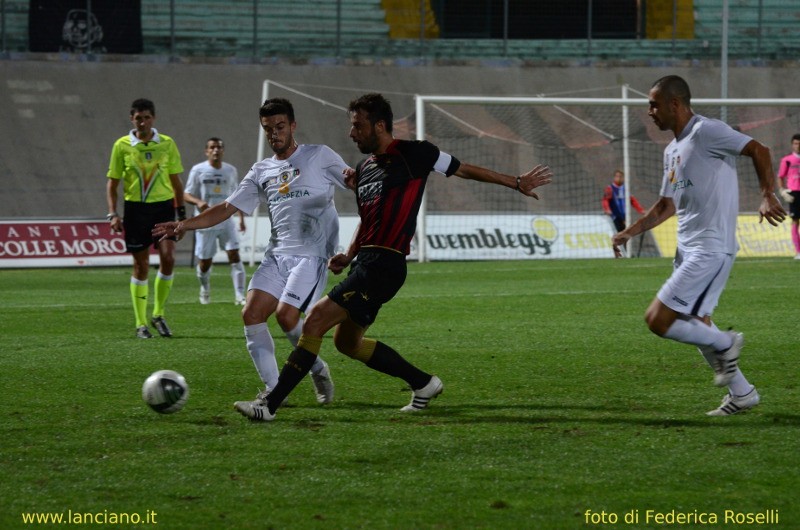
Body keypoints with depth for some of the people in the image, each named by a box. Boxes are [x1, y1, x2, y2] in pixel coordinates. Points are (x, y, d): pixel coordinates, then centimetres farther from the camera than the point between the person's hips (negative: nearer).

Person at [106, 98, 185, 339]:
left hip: (163, 206, 1)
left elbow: (176, 181, 12)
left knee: (168, 257, -14)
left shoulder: (167, 144, 4)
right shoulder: (122, 146, 0)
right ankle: (141, 324, 10)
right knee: (141, 266, 1)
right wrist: (113, 214, -6)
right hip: (135, 208, -1)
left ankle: (158, 314, 5)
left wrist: (181, 213, 10)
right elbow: (112, 182, 4)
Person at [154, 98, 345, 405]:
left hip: (312, 255, -5)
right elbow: (227, 209, 16)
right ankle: (273, 389, -5)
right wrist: (186, 225, 4)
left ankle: (318, 371, 6)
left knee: (286, 315, -20)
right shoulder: (261, 172, 18)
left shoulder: (319, 156, 5)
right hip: (277, 254, 6)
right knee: (251, 313, -11)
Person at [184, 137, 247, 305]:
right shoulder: (198, 170, -2)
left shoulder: (230, 171, 7)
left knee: (234, 255, -13)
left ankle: (239, 295, -15)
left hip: (226, 221, 2)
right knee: (205, 262, 4)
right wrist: (198, 202, -23)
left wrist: (241, 218, 12)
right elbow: (187, 195, -2)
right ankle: (205, 289, 35)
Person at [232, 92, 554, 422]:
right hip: (365, 262, 10)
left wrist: (517, 183, 16)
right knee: (347, 341, 16)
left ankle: (270, 405, -16)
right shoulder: (364, 168, 17)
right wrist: (349, 256, 10)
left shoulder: (413, 154, -5)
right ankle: (424, 384, 28)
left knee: (315, 321, -16)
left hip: (384, 265, -9)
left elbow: (465, 170, 7)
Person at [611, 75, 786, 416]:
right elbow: (667, 205, 25)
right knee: (694, 325, 14)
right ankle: (741, 393, 23)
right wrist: (631, 231, 17)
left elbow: (759, 151, -16)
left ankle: (725, 344, 5)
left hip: (710, 250, -10)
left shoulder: (706, 132, -12)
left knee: (658, 320, -14)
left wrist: (767, 197, -25)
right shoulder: (672, 151, 17)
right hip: (689, 249, 10)